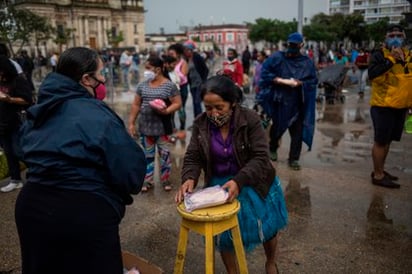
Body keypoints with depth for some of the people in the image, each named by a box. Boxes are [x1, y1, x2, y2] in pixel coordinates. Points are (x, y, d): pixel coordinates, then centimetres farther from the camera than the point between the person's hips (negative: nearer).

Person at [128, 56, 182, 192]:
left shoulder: (169, 85, -7)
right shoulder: (142, 85, 6)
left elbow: (177, 103, -8)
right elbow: (136, 105, 10)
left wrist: (166, 111, -25)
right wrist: (131, 123, 7)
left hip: (162, 127, -4)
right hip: (145, 127, 4)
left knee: (164, 154, 6)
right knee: (148, 154, 11)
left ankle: (165, 179, 21)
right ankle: (148, 180, 22)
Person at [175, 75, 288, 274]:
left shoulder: (250, 119, -22)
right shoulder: (201, 123, -13)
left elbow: (261, 158, -24)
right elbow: (193, 157, -10)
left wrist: (238, 181, -39)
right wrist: (189, 178, -31)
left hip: (252, 184, -1)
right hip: (218, 185, 2)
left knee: (267, 228, 19)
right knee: (223, 233, 12)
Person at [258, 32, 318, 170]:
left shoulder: (307, 62, 0)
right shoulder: (277, 57, -5)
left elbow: (313, 81, 1)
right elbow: (265, 72, -9)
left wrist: (299, 83, -17)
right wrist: (282, 81, -18)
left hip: (298, 103, 1)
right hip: (280, 100, -1)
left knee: (297, 131, 1)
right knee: (277, 126, 15)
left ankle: (294, 159, 13)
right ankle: (273, 149, 42)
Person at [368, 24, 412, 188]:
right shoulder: (379, 55, -8)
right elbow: (372, 75, -25)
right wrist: (391, 59, -28)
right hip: (383, 106, -7)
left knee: (387, 140, 15)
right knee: (380, 141, -3)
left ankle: (380, 170, 28)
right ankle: (378, 175, 7)